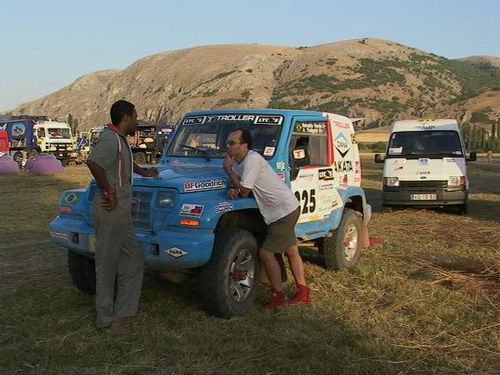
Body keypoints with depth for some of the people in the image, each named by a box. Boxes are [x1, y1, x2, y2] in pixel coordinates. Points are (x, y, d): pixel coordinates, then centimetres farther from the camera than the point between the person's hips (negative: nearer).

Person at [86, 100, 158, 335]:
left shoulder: (120, 140, 16)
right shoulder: (110, 139, -15)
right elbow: (93, 162, -32)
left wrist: (142, 172, 42)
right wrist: (109, 190, -25)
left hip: (123, 213, 10)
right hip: (110, 212, -10)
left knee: (134, 260, 13)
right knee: (108, 266, 1)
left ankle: (122, 311, 21)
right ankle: (106, 319, 12)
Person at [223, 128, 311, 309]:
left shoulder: (252, 159, -23)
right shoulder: (238, 162, 6)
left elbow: (244, 192, -24)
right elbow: (239, 188, 7)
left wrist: (227, 168, -16)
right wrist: (232, 191, -17)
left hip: (284, 210, -10)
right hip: (285, 210, 10)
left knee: (266, 253, -9)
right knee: (291, 251, 18)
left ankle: (278, 297, 4)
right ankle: (303, 293, 30)